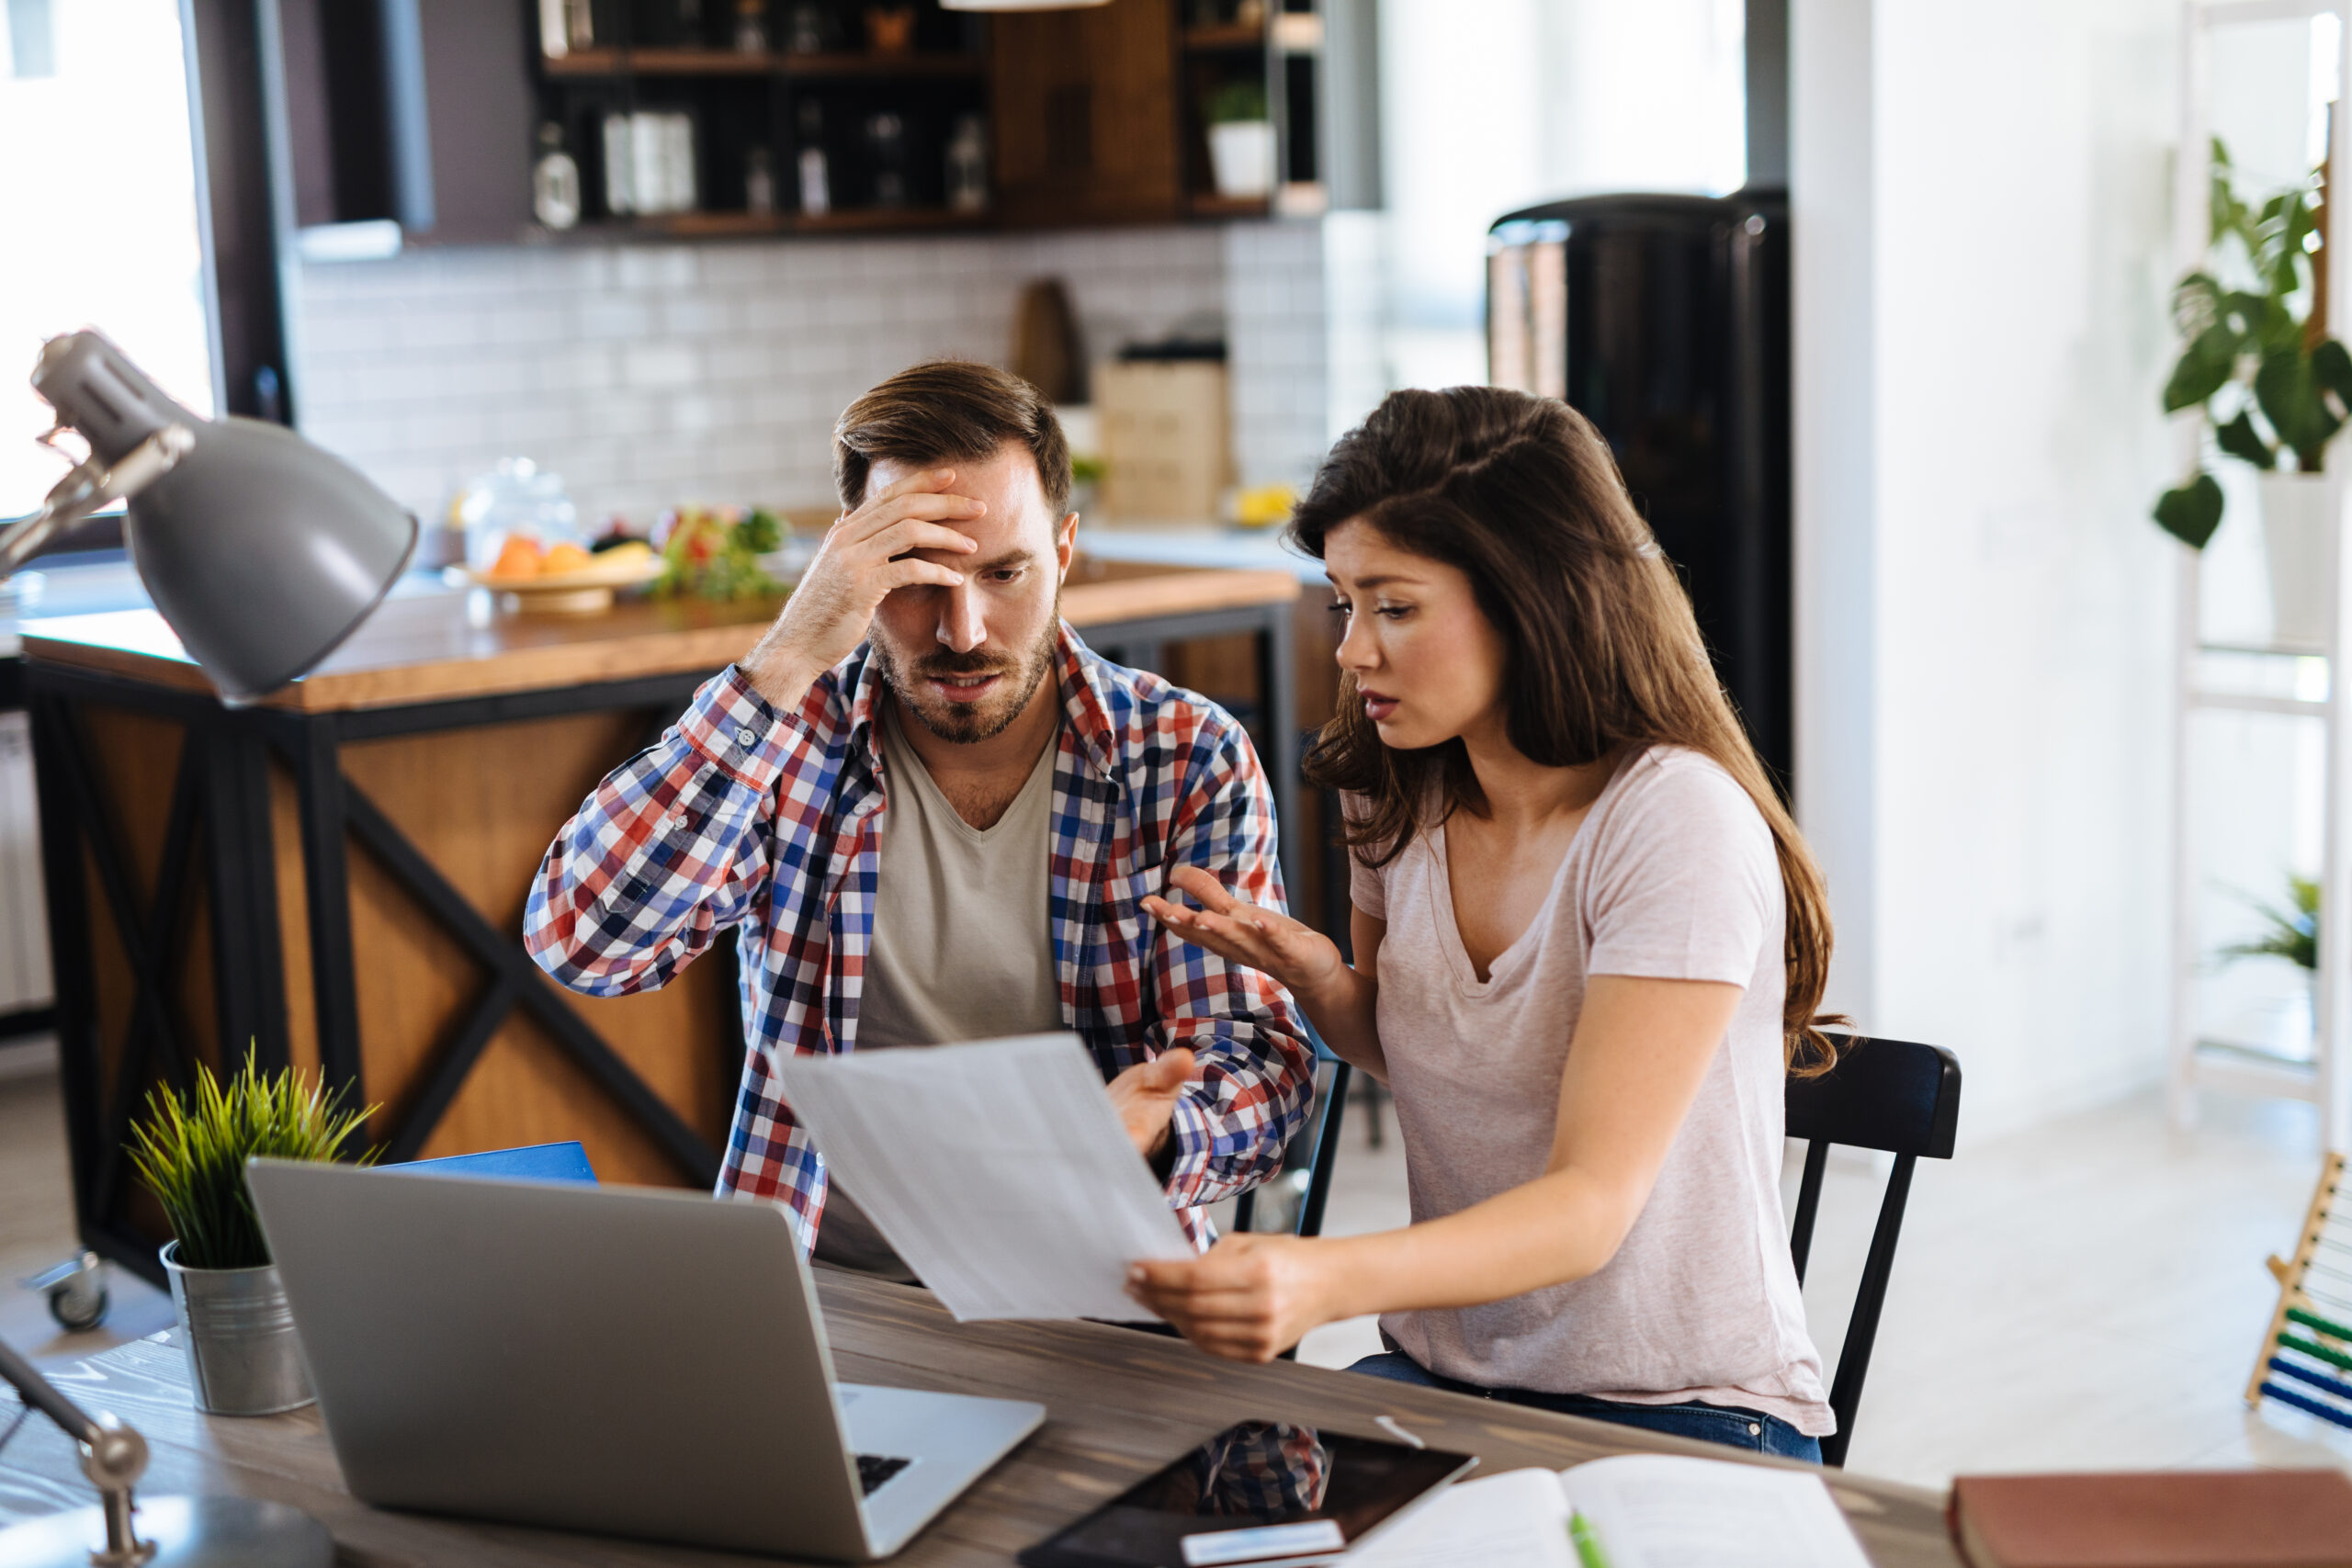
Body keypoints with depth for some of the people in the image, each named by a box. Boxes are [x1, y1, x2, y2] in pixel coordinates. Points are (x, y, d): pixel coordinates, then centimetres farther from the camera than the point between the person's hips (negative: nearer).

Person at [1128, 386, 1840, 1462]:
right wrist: (1317, 977, -5)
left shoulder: (1679, 825, -19)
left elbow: (1592, 1204, -26)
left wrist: (1325, 1280, -44)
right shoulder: (1404, 799, 2)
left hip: (1682, 1416, -6)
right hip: (1443, 1377, 6)